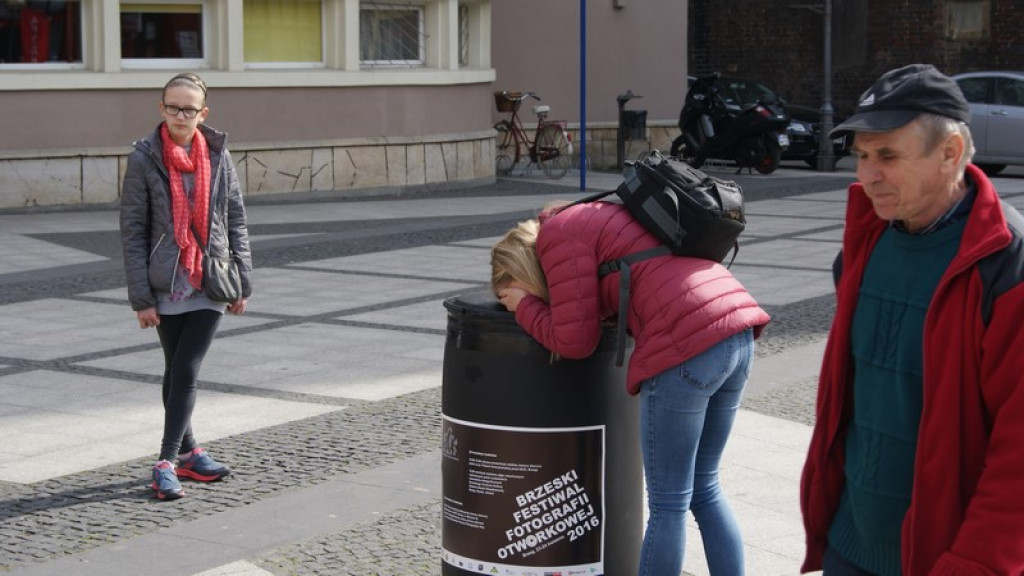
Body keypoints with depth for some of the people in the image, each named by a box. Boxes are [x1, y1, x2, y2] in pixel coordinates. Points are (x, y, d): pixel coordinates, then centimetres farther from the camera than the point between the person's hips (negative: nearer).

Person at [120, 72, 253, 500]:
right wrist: (141, 297, -8)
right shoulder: (144, 159, -5)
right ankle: (187, 451, 25)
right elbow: (132, 231, -5)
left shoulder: (217, 155, 1)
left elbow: (236, 220, 8)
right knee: (176, 371, 11)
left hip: (211, 284, 1)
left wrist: (242, 281, 5)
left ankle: (167, 461, -1)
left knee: (185, 370, -6)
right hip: (167, 285, -1)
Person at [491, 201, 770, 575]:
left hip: (688, 348, -9)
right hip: (737, 333, 9)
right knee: (705, 491, 20)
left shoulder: (557, 236, 2)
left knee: (667, 504, 4)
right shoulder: (598, 221, 28)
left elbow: (575, 341, 0)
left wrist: (524, 307, 17)